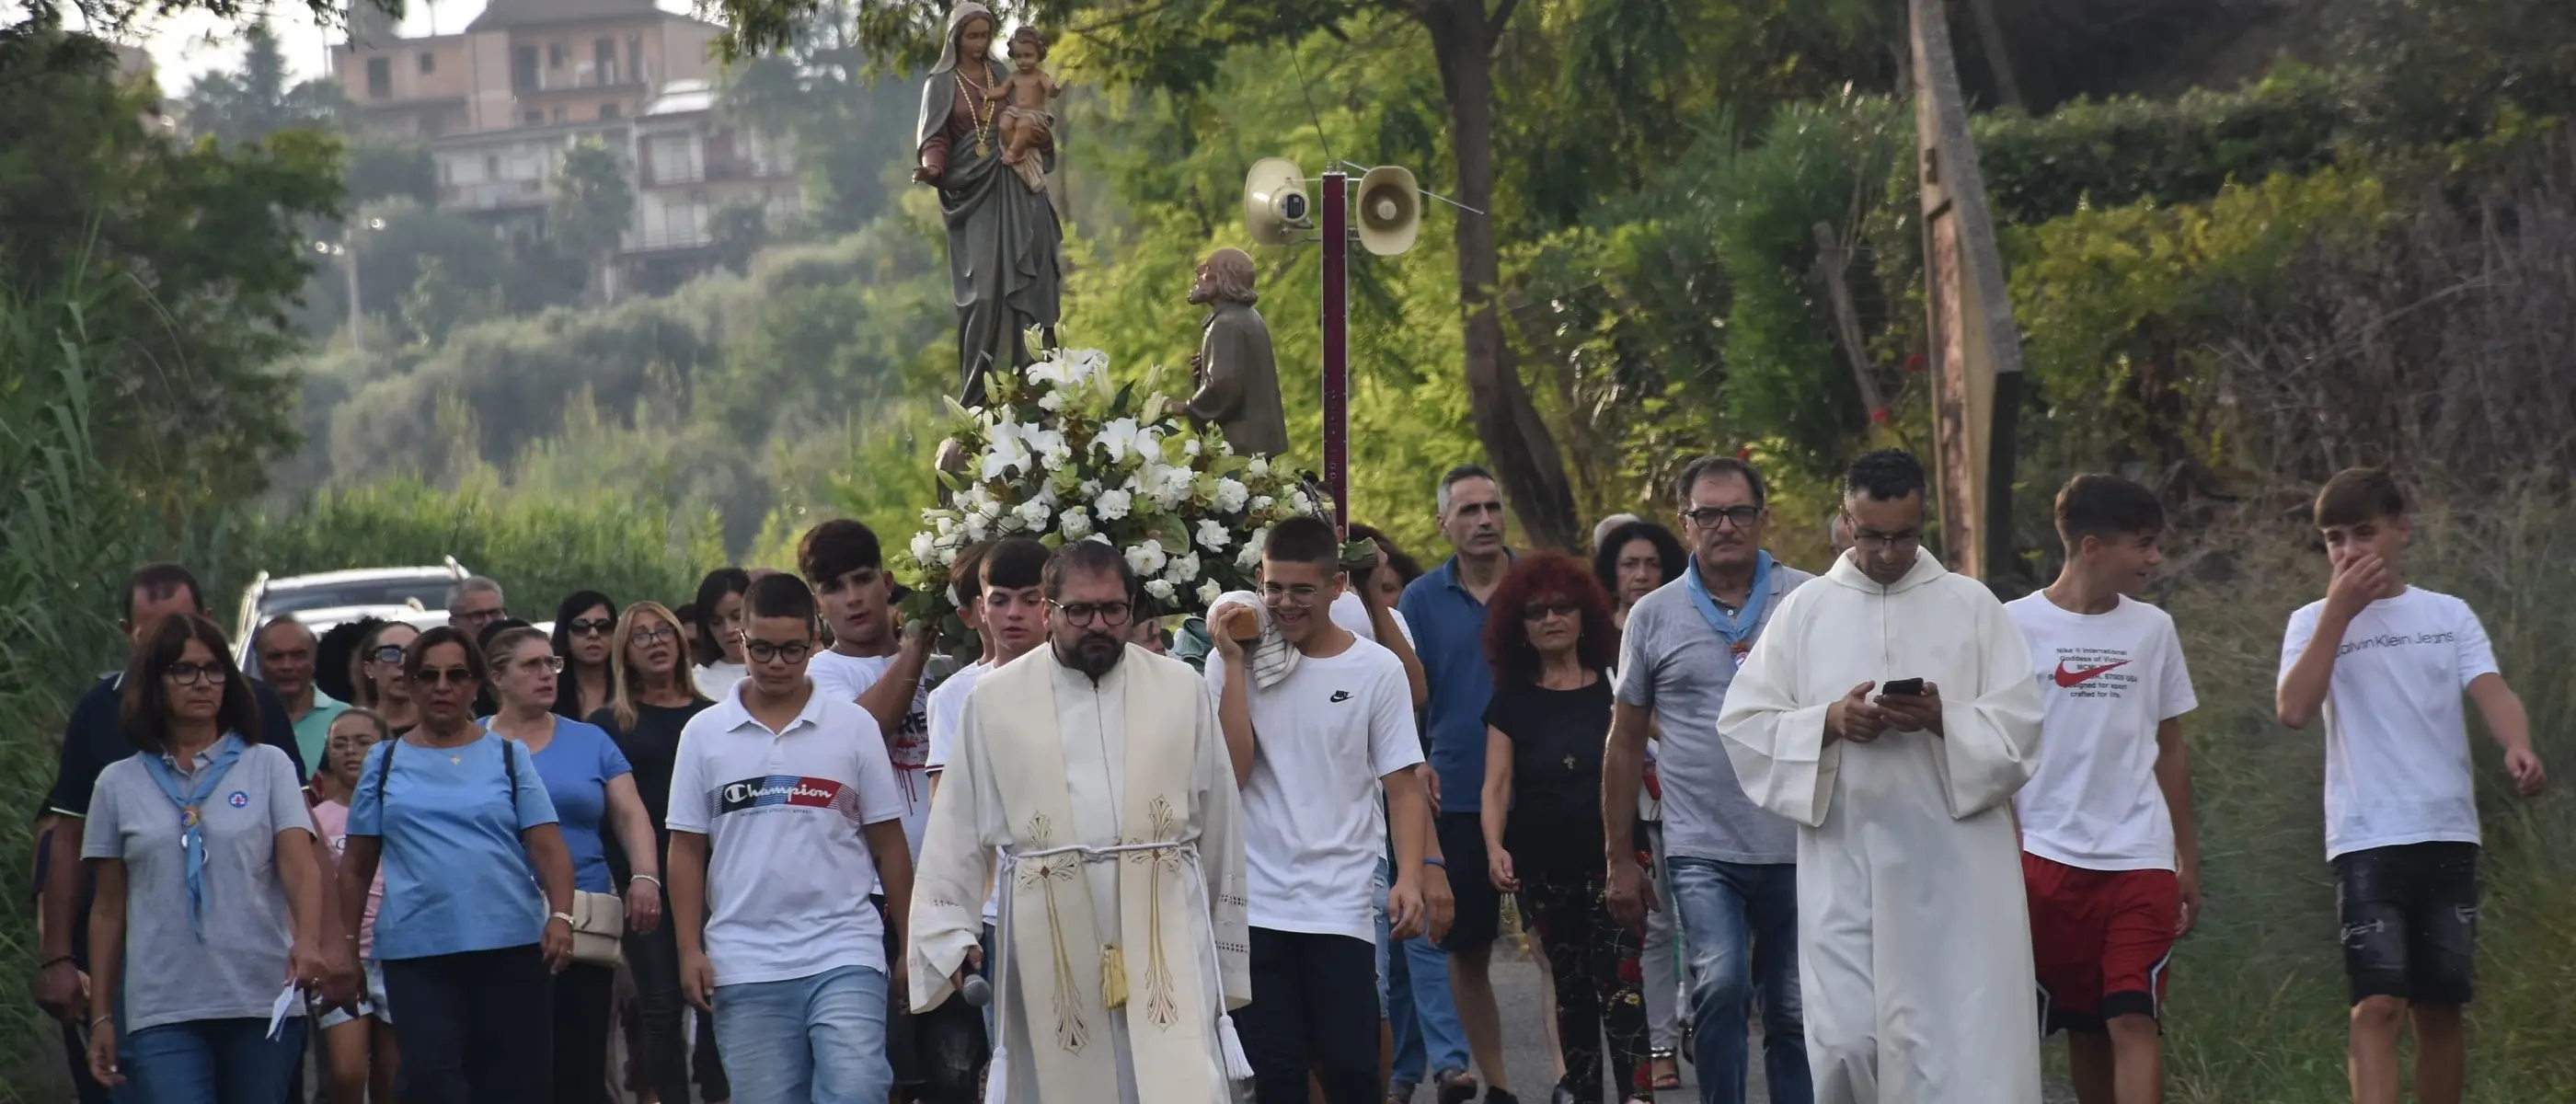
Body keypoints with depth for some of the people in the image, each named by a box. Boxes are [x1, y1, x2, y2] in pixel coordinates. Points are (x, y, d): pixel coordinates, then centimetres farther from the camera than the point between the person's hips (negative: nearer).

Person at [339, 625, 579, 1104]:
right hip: (415, 952, 0)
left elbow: (547, 846, 1)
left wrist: (561, 915, -14)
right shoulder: (385, 762, 11)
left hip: (511, 944, 0)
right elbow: (358, 866, 13)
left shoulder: (509, 756, 9)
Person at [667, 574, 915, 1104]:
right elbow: (687, 850, 8)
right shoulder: (704, 734, 6)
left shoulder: (853, 727, 4)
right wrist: (690, 949, 1)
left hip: (844, 954, -1)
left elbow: (888, 845, 7)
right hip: (744, 965, 1)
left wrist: (912, 945, 5)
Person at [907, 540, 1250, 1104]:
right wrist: (949, 931, -1)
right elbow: (959, 827, 6)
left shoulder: (1182, 689, 6)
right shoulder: (994, 699, 4)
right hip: (1051, 946, 0)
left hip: (1165, 935, 0)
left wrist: (1225, 947, 11)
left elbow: (1218, 824, 10)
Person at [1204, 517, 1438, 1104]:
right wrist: (1234, 663, -8)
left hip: (1342, 906, -1)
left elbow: (1402, 786, 2)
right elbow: (1230, 774, -8)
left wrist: (1409, 878, -12)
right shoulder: (1233, 663, 3)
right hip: (1257, 902, 1)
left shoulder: (1376, 669, 2)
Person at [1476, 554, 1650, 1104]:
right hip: (1544, 867, 2)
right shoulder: (1513, 700, 7)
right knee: (1570, 982, 10)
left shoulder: (1614, 689, 4)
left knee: (1620, 982, -12)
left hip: (1609, 856, -2)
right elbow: (1497, 784, 2)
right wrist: (1494, 847, -16)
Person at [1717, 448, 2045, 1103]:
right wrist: (1828, 723, -12)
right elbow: (1743, 726, 5)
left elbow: (2020, 727, 1)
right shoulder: (1804, 612, 9)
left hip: (1953, 865, -1)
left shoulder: (1972, 607, 6)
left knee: (1963, 1044, -6)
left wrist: (1944, 720, -17)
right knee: (1846, 1043, -3)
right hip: (1843, 865, 1)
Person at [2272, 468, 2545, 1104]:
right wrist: (2340, 610, -12)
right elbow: (2295, 711, -11)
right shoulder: (2315, 623, 6)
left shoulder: (2449, 615, 11)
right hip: (2366, 838, -2)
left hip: (2448, 835, 3)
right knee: (2378, 1006, -15)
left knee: (2440, 1010, 7)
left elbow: (2492, 691, -5)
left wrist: (2518, 747, -27)